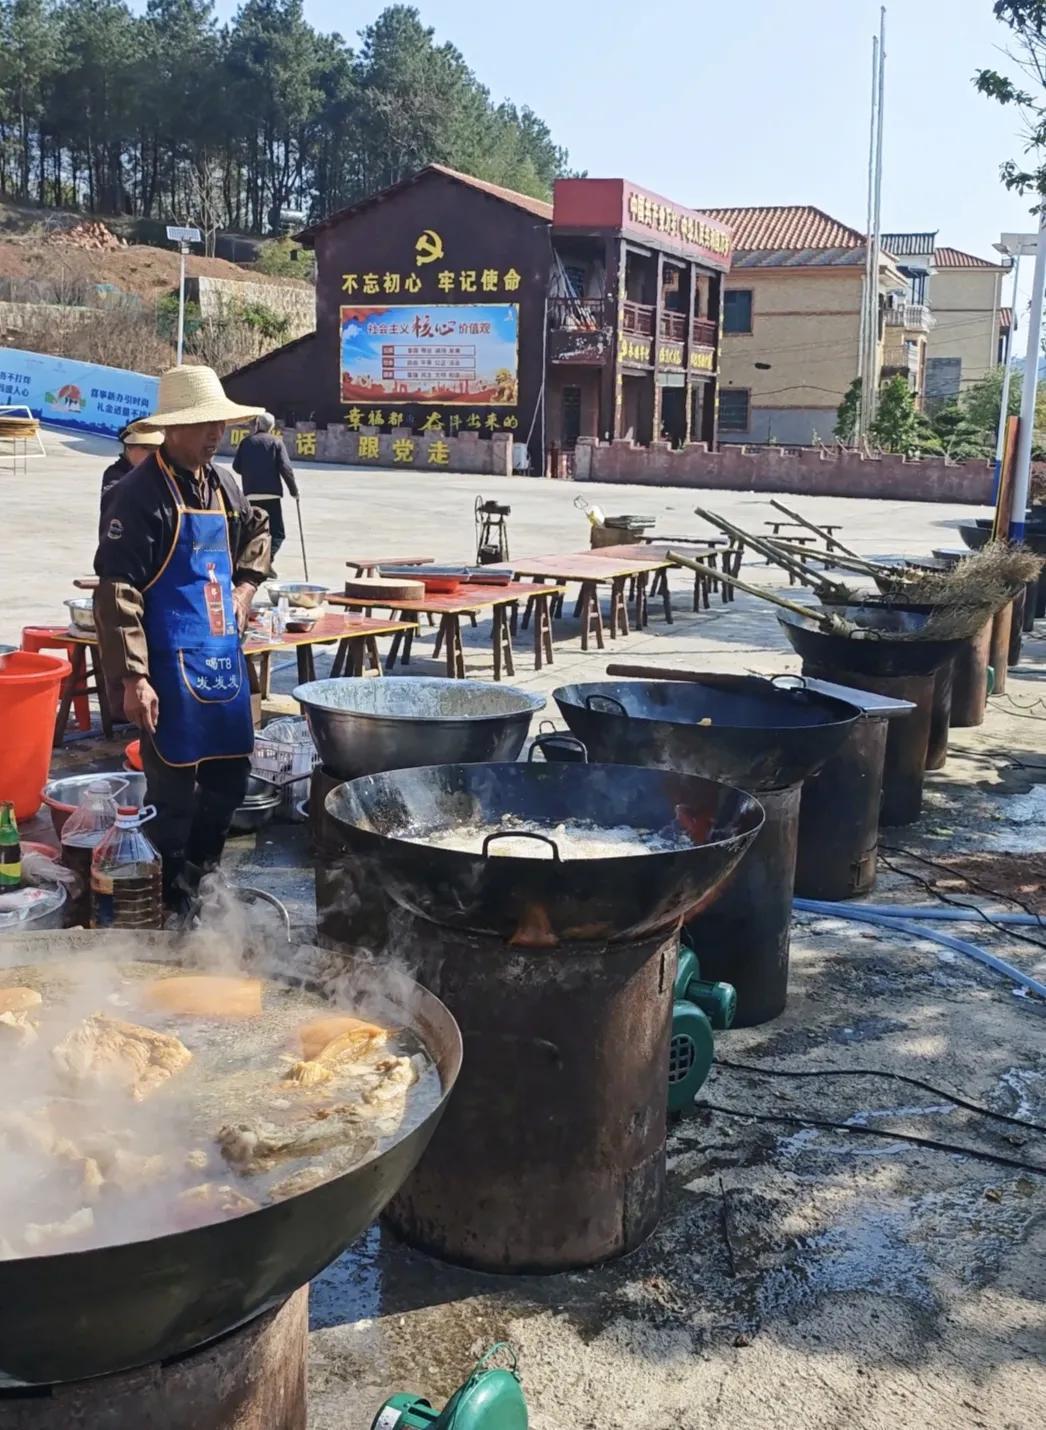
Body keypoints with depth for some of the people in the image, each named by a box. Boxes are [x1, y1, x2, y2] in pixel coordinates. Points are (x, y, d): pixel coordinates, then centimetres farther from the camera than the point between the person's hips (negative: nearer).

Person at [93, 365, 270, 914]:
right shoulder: (140, 492, -14)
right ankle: (171, 903, 14)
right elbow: (117, 590, -19)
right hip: (171, 662, -8)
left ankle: (201, 876, 35)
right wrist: (133, 676, -24)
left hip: (223, 652, 8)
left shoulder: (223, 484, 9)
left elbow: (256, 530, 31)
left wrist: (244, 586, 14)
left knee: (231, 771, 16)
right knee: (174, 788, 0)